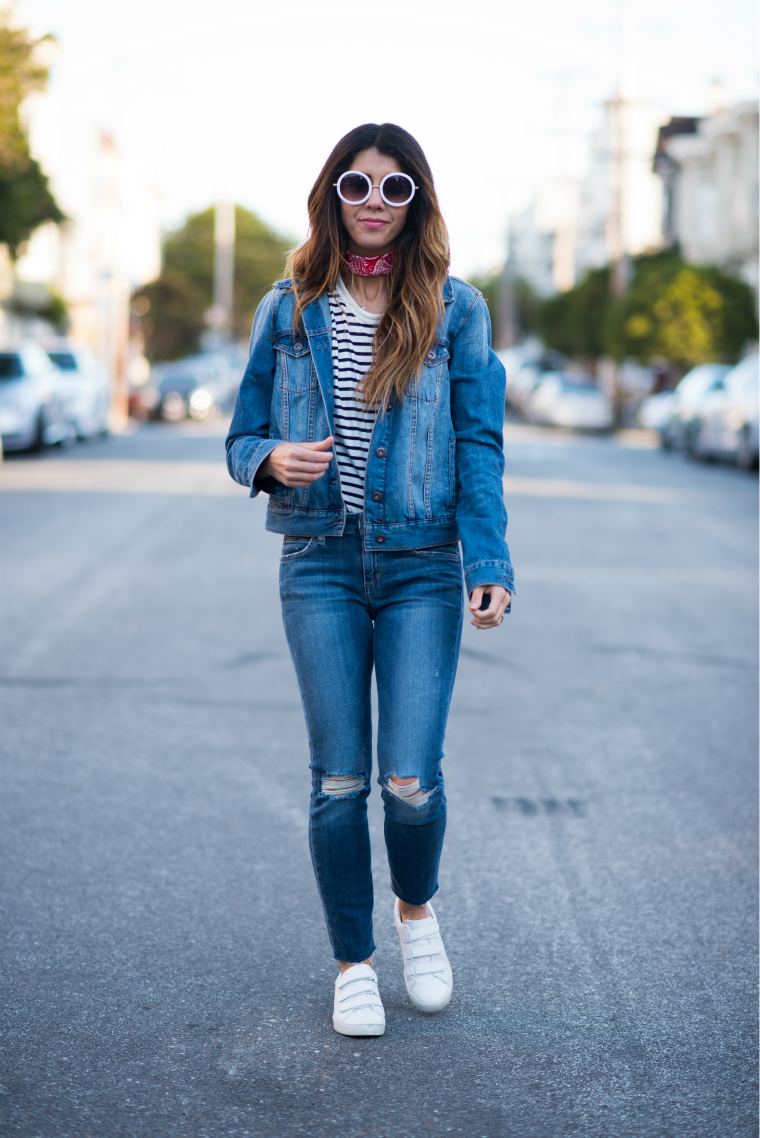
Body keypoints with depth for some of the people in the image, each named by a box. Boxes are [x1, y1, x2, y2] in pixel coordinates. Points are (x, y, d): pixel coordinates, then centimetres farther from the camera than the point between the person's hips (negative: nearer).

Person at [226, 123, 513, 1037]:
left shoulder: (453, 309, 4)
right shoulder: (289, 309, 7)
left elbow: (478, 443, 1)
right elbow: (243, 437, 11)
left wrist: (491, 563, -10)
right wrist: (273, 460, -13)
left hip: (423, 566, -1)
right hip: (321, 564, 1)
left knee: (411, 780, -6)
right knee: (339, 779, 2)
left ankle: (417, 909, 26)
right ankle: (353, 964, 19)